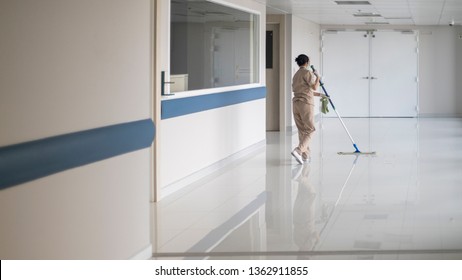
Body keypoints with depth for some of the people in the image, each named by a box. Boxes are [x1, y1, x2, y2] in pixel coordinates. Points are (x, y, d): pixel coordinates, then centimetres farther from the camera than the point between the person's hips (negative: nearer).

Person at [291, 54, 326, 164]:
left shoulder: (296, 75, 18)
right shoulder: (307, 72, -8)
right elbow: (314, 87, -14)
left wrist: (319, 94, 30)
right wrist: (317, 76, 2)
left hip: (296, 103, 8)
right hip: (306, 103, -8)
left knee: (302, 130, 12)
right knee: (309, 129, -4)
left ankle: (305, 155, 15)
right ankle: (298, 150, -21)